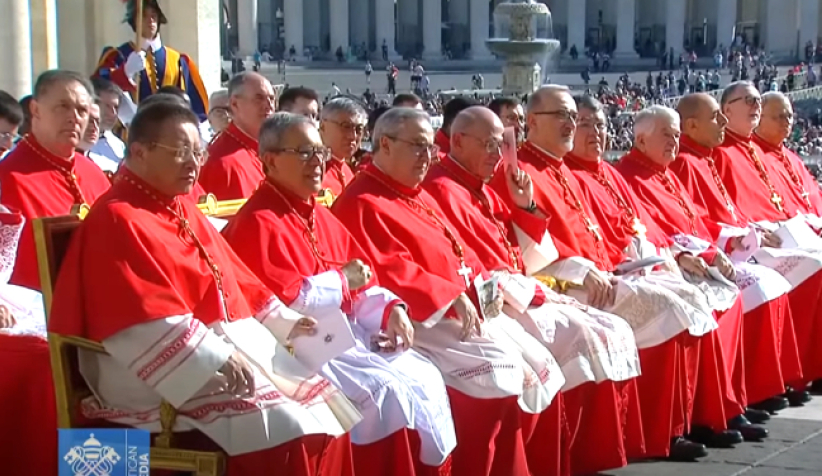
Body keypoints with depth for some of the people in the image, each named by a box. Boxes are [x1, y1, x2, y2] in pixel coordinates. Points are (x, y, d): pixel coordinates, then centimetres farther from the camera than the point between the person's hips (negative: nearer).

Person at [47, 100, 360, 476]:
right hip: (169, 375, -9)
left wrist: (286, 323, 14)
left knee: (324, 411, -3)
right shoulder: (117, 220, -12)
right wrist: (215, 359, -29)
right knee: (283, 430, -24)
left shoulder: (184, 211, 18)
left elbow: (237, 282, 25)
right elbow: (146, 319, -22)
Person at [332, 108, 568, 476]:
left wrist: (483, 283, 2)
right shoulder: (362, 205, -10)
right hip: (423, 318, -10)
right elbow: (388, 272, -20)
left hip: (470, 310, 10)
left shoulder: (419, 196, 21)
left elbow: (458, 252, 22)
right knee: (501, 376, -25)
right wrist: (450, 297, -21)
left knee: (541, 368, -1)